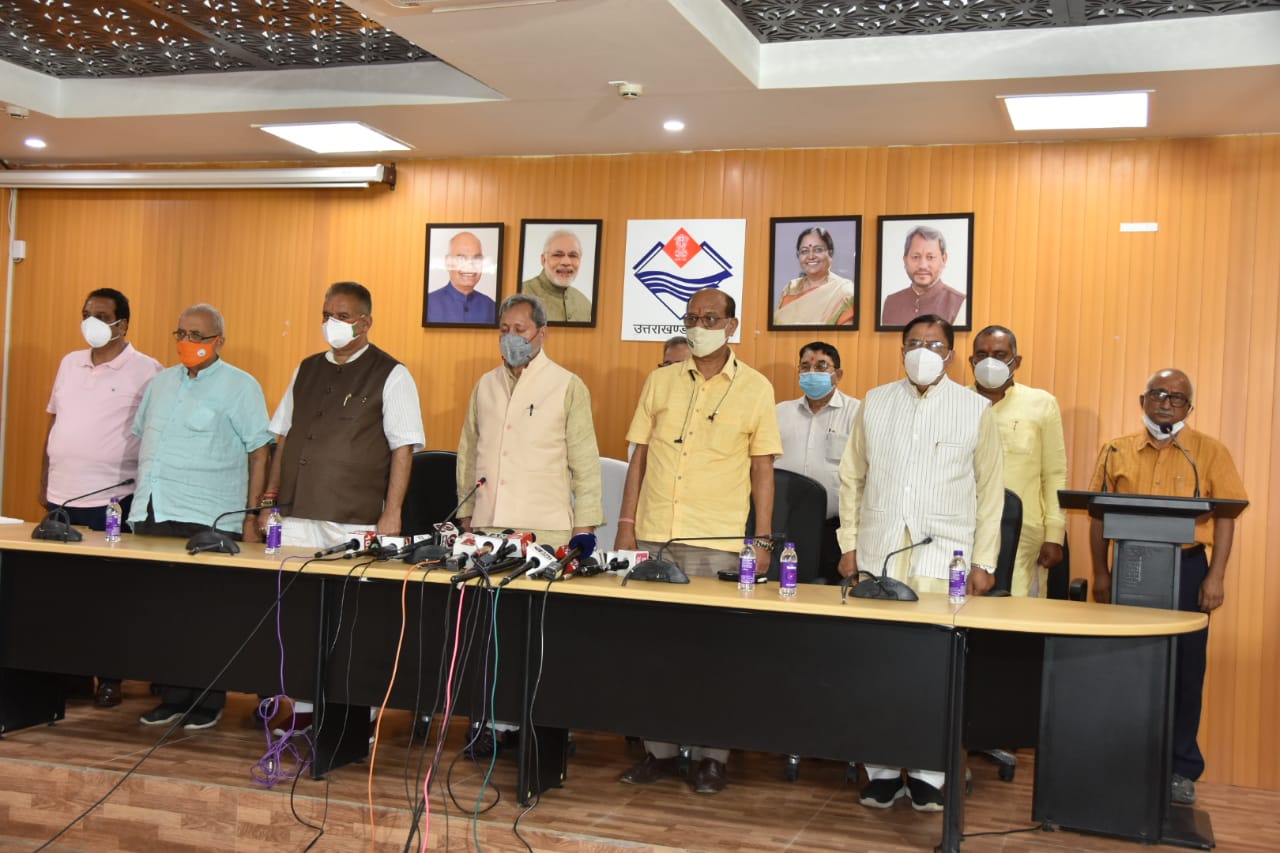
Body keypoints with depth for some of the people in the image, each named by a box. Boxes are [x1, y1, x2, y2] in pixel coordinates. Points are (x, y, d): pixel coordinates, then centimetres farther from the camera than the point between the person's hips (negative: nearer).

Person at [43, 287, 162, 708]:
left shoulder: (146, 371, -7)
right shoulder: (69, 363, 11)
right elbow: (53, 423, 18)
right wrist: (44, 481, 15)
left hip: (113, 500, -5)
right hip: (61, 497, 5)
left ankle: (109, 679, 12)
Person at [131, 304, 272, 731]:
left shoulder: (240, 387, -1)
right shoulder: (160, 382, 17)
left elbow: (259, 454, -4)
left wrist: (251, 516, -8)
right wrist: (140, 498, 17)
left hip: (208, 520, -6)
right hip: (151, 516, 6)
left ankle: (208, 702, 8)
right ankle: (173, 696, 16)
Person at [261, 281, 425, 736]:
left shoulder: (390, 375, -1)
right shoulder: (306, 371, 16)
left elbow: (403, 448, -6)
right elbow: (284, 438, 19)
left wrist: (391, 514, -12)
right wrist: (270, 501, 13)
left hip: (354, 520, -5)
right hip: (297, 516, 5)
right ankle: (302, 707, 15)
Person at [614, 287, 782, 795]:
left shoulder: (755, 388, 3)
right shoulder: (661, 381, 10)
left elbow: (762, 469, 4)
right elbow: (640, 456, 11)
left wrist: (762, 540, -1)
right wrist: (626, 524, 5)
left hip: (717, 542, -3)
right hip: (653, 535, 3)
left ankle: (712, 756, 13)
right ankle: (659, 749, 18)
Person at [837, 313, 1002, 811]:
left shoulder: (976, 410, 5)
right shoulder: (875, 403, 11)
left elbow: (990, 490, 4)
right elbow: (852, 477, 12)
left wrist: (983, 561, -1)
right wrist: (849, 544, 6)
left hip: (944, 555, -2)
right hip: (878, 551, 2)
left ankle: (928, 775, 7)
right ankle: (881, 770, 12)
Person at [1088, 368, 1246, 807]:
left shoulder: (1210, 451, 3)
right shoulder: (1117, 451, 7)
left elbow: (1226, 516, 0)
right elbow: (1098, 515, 6)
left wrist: (1216, 576, -7)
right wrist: (1101, 572, 0)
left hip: (1186, 569, -1)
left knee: (1184, 671, 3)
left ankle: (1181, 770, 13)